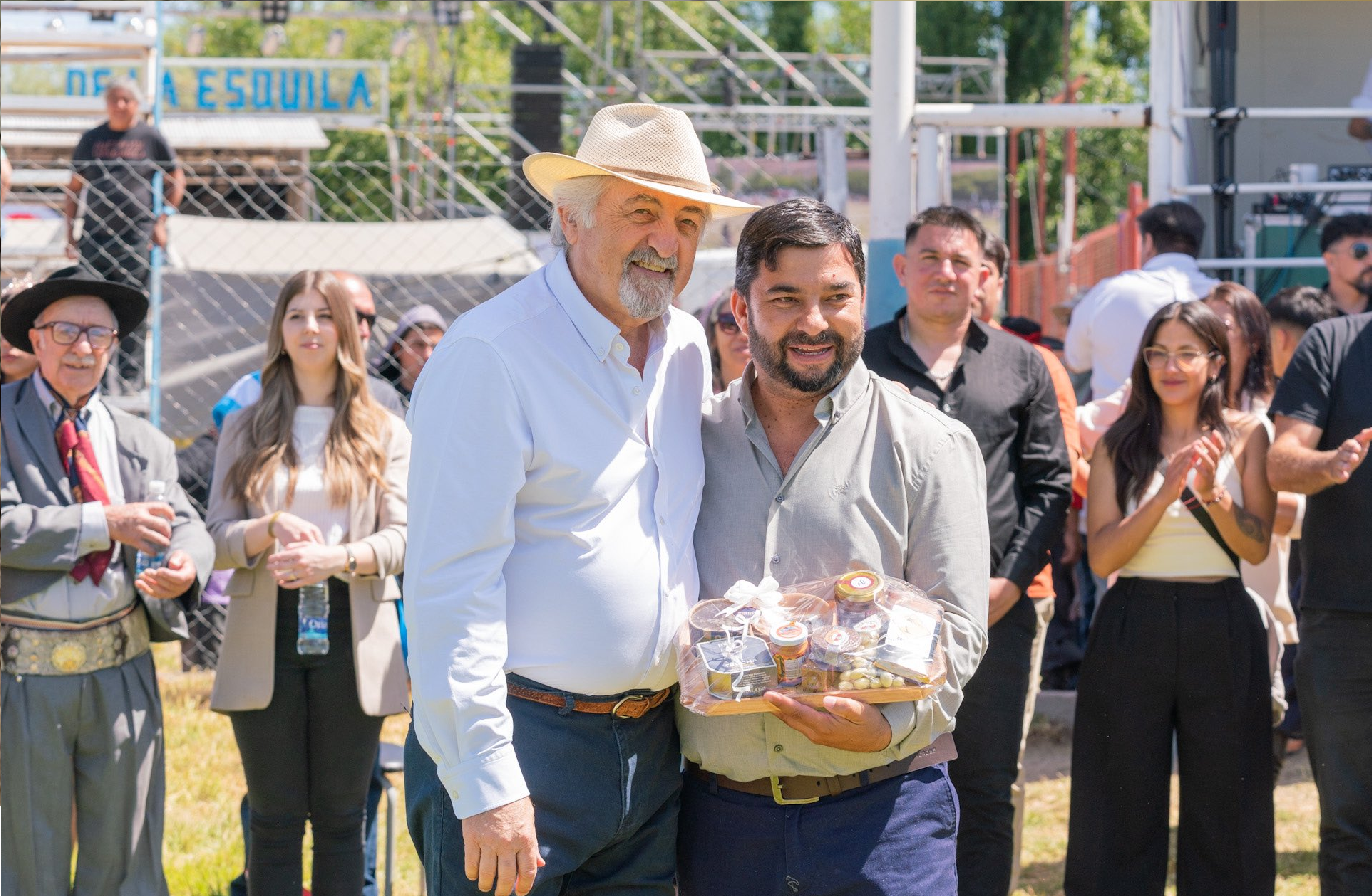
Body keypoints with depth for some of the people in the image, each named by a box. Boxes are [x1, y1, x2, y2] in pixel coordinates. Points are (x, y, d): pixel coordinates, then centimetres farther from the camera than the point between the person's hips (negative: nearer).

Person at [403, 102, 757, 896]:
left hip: (650, 751, 7)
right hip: (523, 743, -7)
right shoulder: (492, 354, -13)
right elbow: (452, 586, -17)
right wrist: (486, 784, -21)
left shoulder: (688, 349, 11)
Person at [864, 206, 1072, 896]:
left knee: (986, 792, 6)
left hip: (995, 611, 2)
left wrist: (1009, 581, -3)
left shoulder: (1021, 366, 11)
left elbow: (1050, 483, 9)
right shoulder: (860, 361, 5)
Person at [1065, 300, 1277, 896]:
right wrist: (1167, 491, -16)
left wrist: (1211, 493, -18)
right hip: (1133, 626, 0)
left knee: (1224, 798, 3)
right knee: (1124, 804, 3)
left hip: (1222, 629, 0)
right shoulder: (1118, 444, 4)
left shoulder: (1244, 435, 5)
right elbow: (1101, 556, -5)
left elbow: (1257, 546, -2)